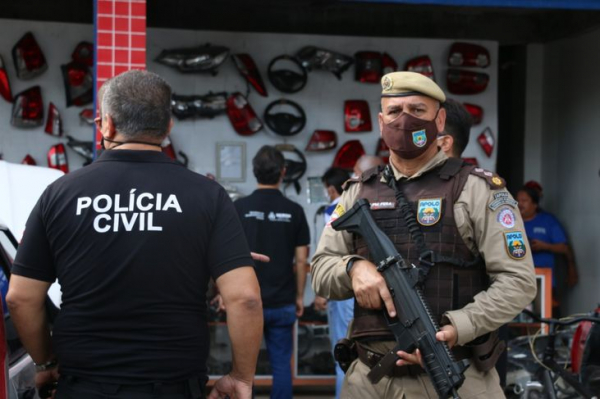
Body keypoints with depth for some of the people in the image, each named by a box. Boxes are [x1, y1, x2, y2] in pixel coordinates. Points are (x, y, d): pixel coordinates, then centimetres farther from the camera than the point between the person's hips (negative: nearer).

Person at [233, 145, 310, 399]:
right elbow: (301, 259, 1)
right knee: (281, 365, 7)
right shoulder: (294, 211, -1)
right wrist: (299, 296, 11)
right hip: (283, 302, 1)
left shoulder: (240, 207, -5)